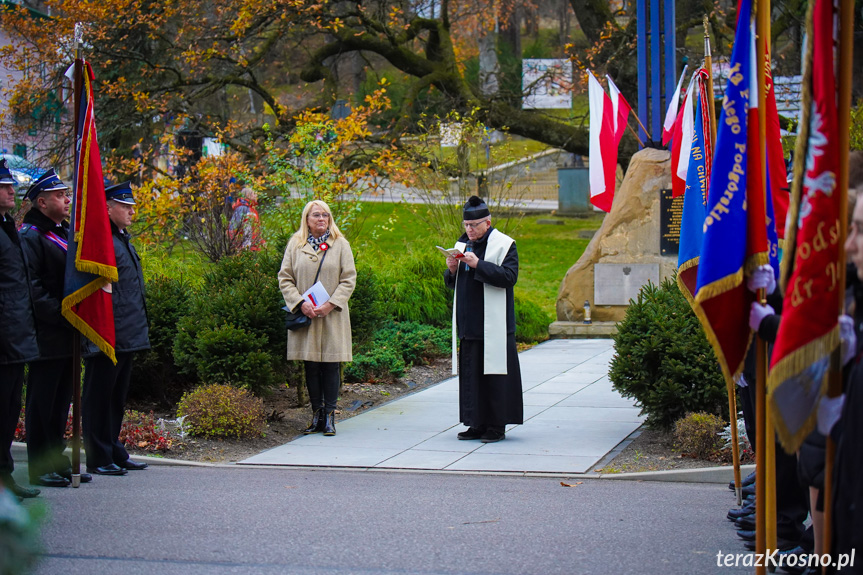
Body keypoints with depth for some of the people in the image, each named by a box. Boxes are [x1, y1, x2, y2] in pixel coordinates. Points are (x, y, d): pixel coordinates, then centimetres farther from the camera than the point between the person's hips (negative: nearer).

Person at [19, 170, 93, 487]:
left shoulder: (65, 233, 18)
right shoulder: (30, 235, -11)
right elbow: (32, 286, -19)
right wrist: (61, 315, -22)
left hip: (68, 335, 9)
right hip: (46, 336, -9)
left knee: (61, 401, 13)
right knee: (42, 402, -2)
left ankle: (58, 463, 20)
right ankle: (40, 468, 3)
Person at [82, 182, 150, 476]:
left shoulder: (123, 240, 17)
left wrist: (139, 327, 22)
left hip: (126, 337, 10)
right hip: (107, 338, -10)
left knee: (117, 396, 16)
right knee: (99, 396, -1)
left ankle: (114, 452, 24)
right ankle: (98, 459, 4)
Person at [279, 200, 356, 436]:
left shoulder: (340, 244, 4)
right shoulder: (295, 244, 6)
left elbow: (349, 279, 0)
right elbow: (285, 278, 5)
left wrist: (330, 304, -12)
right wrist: (301, 303, -10)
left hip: (332, 317, -1)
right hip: (305, 316, 1)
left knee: (330, 365, -1)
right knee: (311, 366, 4)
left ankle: (329, 416, 4)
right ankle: (317, 414, 12)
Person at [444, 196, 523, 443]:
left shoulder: (504, 245, -3)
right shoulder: (462, 245, 16)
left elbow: (509, 277, -17)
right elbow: (451, 283, 20)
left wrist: (478, 265, -22)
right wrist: (452, 269, -3)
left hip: (494, 326, -6)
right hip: (468, 325, 6)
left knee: (494, 373, -5)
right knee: (470, 374, 6)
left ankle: (497, 426, 0)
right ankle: (478, 424, 13)